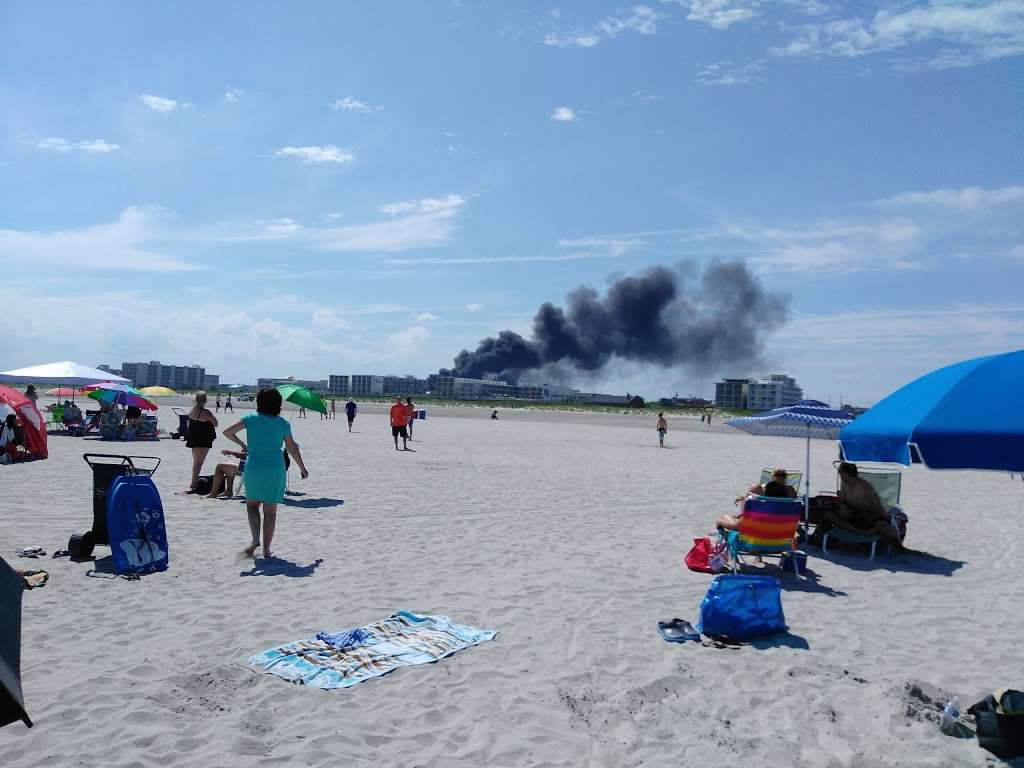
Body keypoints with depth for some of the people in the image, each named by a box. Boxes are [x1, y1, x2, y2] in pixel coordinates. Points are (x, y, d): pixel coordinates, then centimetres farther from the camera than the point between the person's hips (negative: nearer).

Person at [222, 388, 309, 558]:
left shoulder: (251, 418, 0)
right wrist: (303, 468, 15)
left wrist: (242, 444, 15)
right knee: (270, 511, 8)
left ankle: (255, 540, 4)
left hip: (254, 468, 0)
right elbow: (292, 449, 4)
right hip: (275, 469, 0)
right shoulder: (283, 423, -1)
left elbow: (227, 432, -2)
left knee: (252, 504, 20)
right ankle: (266, 549, 11)